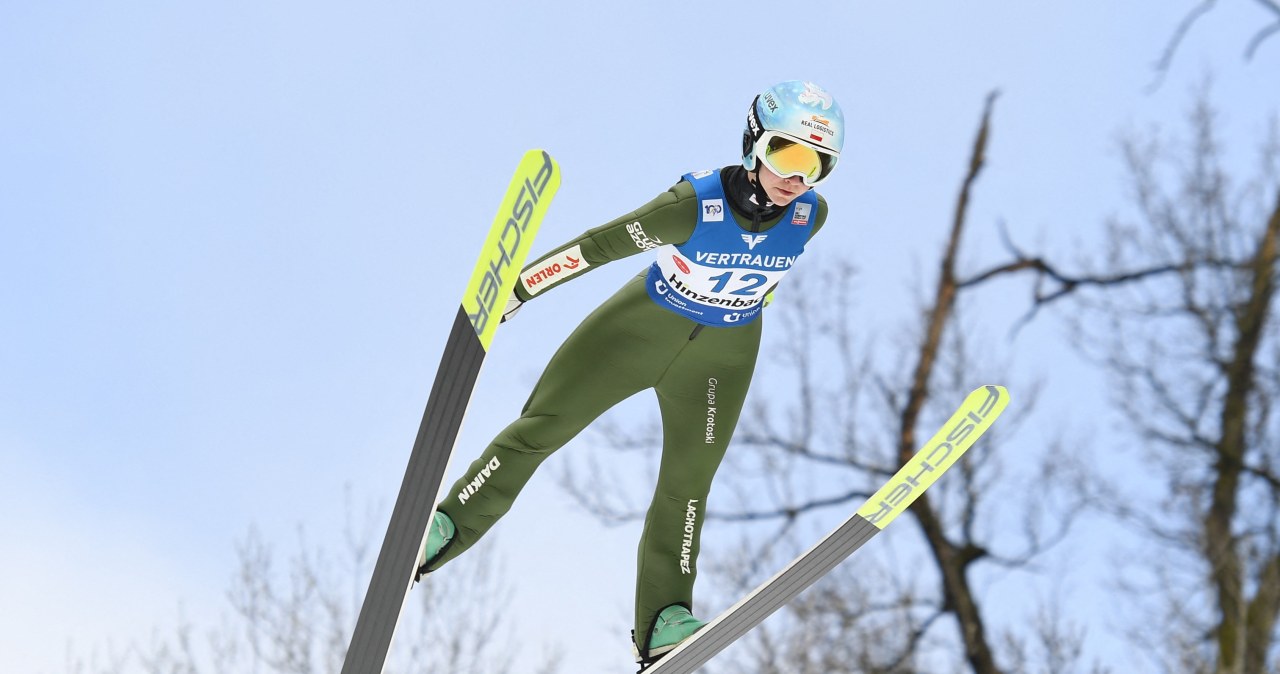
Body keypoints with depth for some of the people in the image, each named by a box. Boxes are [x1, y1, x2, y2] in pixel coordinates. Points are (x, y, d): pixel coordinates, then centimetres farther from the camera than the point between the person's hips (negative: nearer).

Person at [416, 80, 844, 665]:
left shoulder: (810, 215, -19)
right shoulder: (694, 204, -32)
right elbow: (595, 246, -24)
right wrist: (511, 292, -19)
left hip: (722, 356, 3)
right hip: (643, 325, -3)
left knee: (688, 482, -1)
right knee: (542, 425, -1)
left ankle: (662, 620, 7)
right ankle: (445, 527, 12)